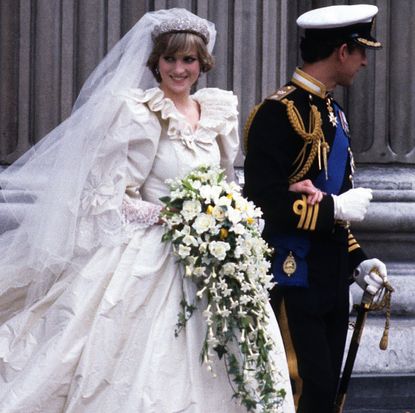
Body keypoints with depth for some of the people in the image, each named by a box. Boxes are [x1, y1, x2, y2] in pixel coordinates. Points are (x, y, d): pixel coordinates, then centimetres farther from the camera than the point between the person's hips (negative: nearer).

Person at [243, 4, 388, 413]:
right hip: (293, 283, -9)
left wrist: (356, 261, 15)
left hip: (331, 283, 9)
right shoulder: (280, 113, -14)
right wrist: (335, 207, -16)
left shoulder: (333, 112, 16)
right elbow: (265, 203, -21)